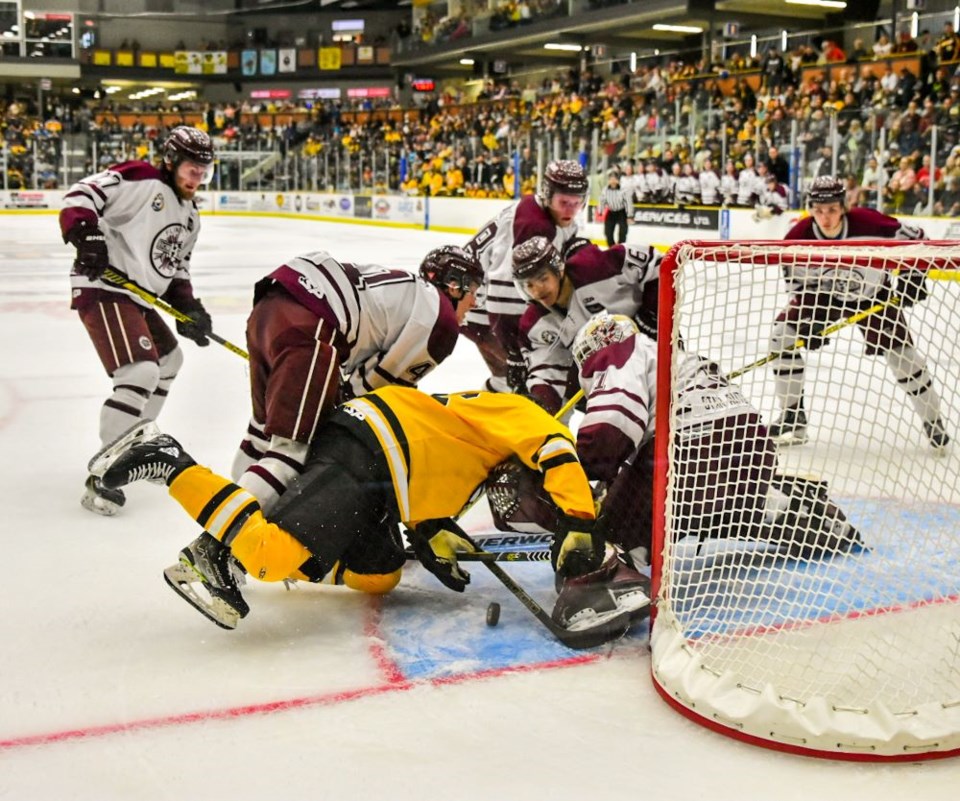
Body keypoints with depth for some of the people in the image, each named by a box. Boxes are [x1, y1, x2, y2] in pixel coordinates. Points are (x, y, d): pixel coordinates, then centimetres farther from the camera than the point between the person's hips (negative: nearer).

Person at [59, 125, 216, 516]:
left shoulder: (189, 216, 17)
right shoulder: (140, 181, -11)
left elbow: (176, 268, 21)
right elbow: (80, 196, -19)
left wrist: (189, 307, 7)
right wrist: (86, 235, -33)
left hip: (138, 297, 11)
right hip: (103, 290, -11)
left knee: (168, 358, 26)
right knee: (141, 372, -23)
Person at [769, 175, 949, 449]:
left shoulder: (868, 223, -31)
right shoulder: (798, 237, -24)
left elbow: (913, 239, -17)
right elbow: (798, 283, -11)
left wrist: (912, 275, -27)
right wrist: (811, 317, -21)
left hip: (874, 296, -2)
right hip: (824, 296, 2)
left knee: (903, 356, -8)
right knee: (782, 335, -15)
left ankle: (933, 421, 17)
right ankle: (793, 418, -3)